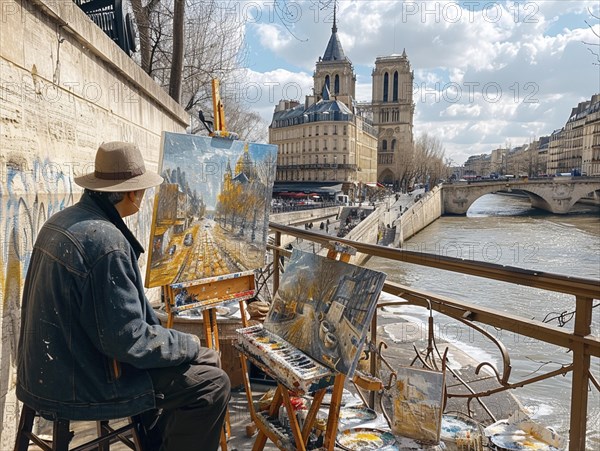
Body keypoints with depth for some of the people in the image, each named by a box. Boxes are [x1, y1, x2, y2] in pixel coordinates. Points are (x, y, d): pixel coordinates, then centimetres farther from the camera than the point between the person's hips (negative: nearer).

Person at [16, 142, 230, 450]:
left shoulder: (61, 221, 4)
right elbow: (128, 340, -25)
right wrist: (188, 344, -9)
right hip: (77, 387, -10)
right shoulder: (106, 240, -26)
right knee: (212, 384, -7)